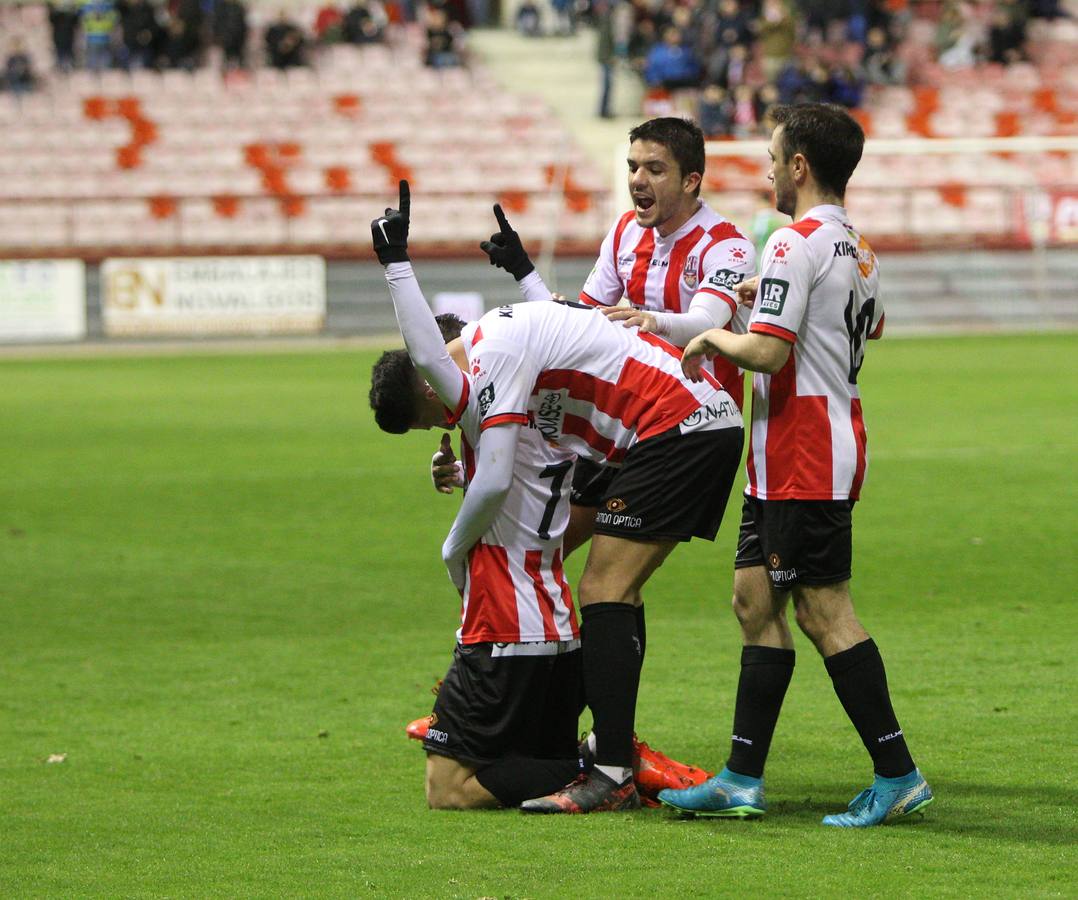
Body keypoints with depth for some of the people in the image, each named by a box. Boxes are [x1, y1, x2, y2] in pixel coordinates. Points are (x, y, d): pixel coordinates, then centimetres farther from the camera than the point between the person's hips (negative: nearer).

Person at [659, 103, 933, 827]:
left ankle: (898, 775, -8)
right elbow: (874, 327, 34)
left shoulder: (797, 244, -16)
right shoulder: (856, 247, 15)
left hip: (805, 459, -10)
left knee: (822, 609, -8)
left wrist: (713, 338, -4)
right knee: (755, 598, 10)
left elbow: (767, 351, -23)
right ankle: (743, 780, 9)